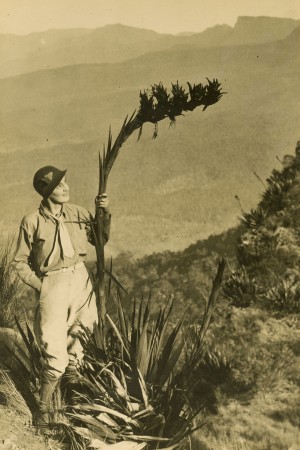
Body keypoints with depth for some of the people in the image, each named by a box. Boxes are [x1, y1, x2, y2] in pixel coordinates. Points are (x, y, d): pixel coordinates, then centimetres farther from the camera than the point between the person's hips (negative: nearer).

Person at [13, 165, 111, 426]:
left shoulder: (77, 213, 1)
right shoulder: (32, 222, -9)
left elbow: (101, 239, 12)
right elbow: (20, 262, 0)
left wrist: (105, 213, -3)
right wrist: (40, 286, -7)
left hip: (81, 281, 4)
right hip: (52, 287, -4)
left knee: (77, 348, 15)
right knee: (56, 357, -5)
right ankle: (44, 407, 18)